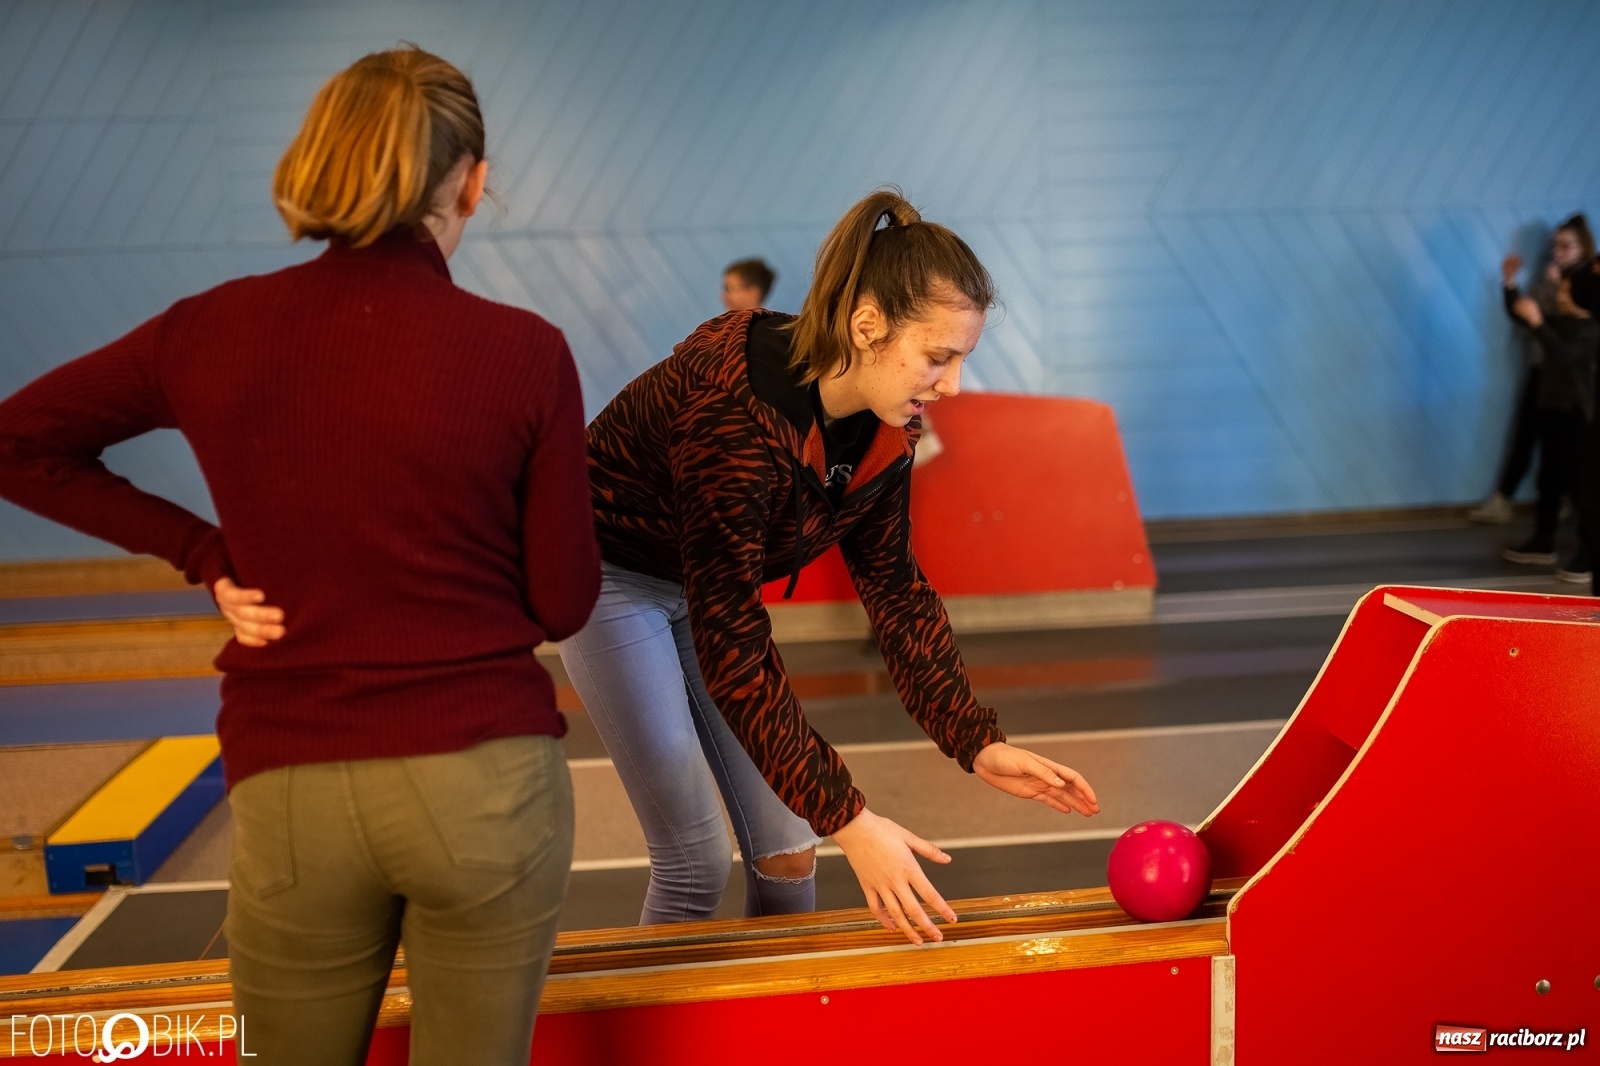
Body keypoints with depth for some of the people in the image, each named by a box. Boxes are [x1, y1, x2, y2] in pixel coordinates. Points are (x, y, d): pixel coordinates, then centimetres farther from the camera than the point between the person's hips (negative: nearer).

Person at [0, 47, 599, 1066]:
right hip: (488, 778, -2)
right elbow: (564, 601, -3)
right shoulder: (523, 350, -9)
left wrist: (206, 553, 6)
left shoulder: (218, 330, -2)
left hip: (293, 791, 2)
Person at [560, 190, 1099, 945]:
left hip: (706, 583, 7)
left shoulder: (883, 430, -14)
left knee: (786, 851, 4)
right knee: (696, 861, -7)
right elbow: (732, 650, -36)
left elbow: (893, 585, -2)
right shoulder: (735, 415, -37)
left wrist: (977, 743, -10)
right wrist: (847, 820, -36)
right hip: (611, 578, -7)